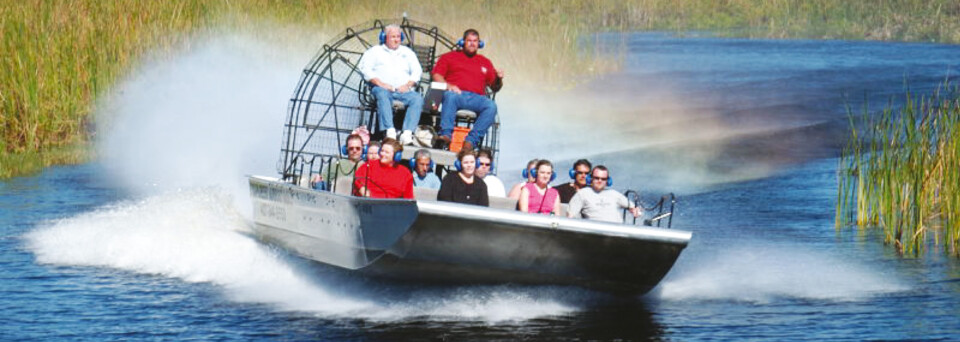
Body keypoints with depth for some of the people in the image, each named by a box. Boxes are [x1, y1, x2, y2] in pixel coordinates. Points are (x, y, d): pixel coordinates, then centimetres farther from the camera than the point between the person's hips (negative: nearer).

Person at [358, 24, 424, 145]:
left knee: (417, 98, -29)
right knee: (382, 95, -39)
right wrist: (380, 83, -12)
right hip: (383, 88, -3)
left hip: (403, 90, 3)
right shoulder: (375, 51, 17)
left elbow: (417, 71, 17)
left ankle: (407, 133, -41)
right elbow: (365, 69, 3)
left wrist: (408, 85, -3)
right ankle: (390, 131, -49)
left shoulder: (407, 52, 27)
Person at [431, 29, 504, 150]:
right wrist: (448, 85, -10)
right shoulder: (450, 57, 22)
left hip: (477, 98, 2)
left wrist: (499, 79, 2)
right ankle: (446, 134, -43)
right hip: (456, 93, -2)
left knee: (491, 106, -31)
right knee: (450, 96, -39)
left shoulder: (485, 62, 28)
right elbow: (436, 75, 10)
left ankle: (472, 140, -38)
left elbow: (495, 88, 25)